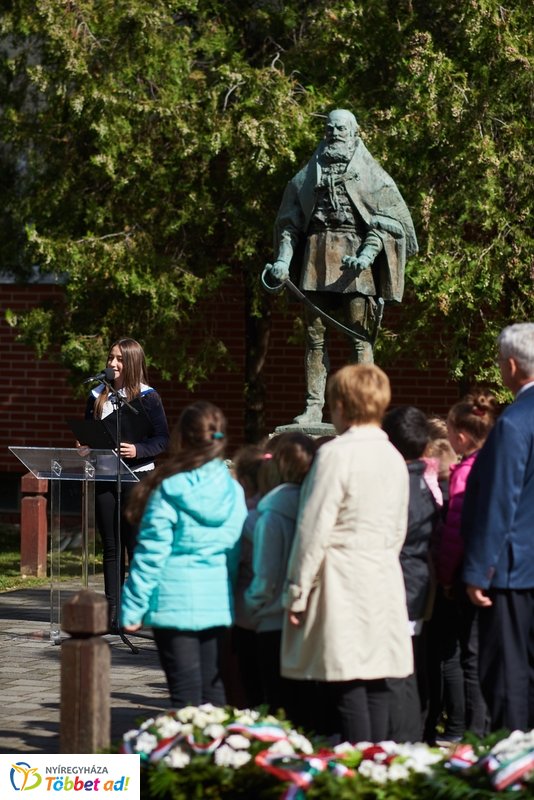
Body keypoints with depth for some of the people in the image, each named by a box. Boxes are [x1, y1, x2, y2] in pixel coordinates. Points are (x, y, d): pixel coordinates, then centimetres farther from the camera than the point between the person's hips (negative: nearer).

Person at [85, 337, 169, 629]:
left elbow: (163, 440, -4)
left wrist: (138, 450, -20)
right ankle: (113, 612, 9)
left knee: (135, 545, -3)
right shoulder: (98, 395, 12)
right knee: (110, 547, 7)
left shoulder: (147, 398, -3)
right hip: (104, 476, 5)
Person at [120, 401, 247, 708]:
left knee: (186, 694, -1)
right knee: (214, 691, 11)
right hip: (220, 603, 4)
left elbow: (151, 554, -9)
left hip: (175, 603, -4)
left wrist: (132, 609, -3)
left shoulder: (168, 492, -10)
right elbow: (240, 554, 10)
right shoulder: (234, 492, 3)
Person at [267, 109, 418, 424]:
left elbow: (387, 220, 0)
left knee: (360, 333, -7)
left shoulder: (371, 175, 8)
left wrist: (368, 255, -15)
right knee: (315, 333, 2)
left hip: (354, 255, -3)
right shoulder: (308, 176, 18)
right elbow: (289, 221, 17)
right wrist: (283, 259, 2)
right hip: (317, 255, 3)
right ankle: (313, 407, 3)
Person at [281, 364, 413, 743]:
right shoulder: (394, 458, 11)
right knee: (376, 689, 9)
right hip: (384, 583, 7)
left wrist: (297, 592, -6)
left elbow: (315, 529, -12)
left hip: (342, 582, -7)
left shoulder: (336, 454, -12)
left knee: (347, 690, -7)